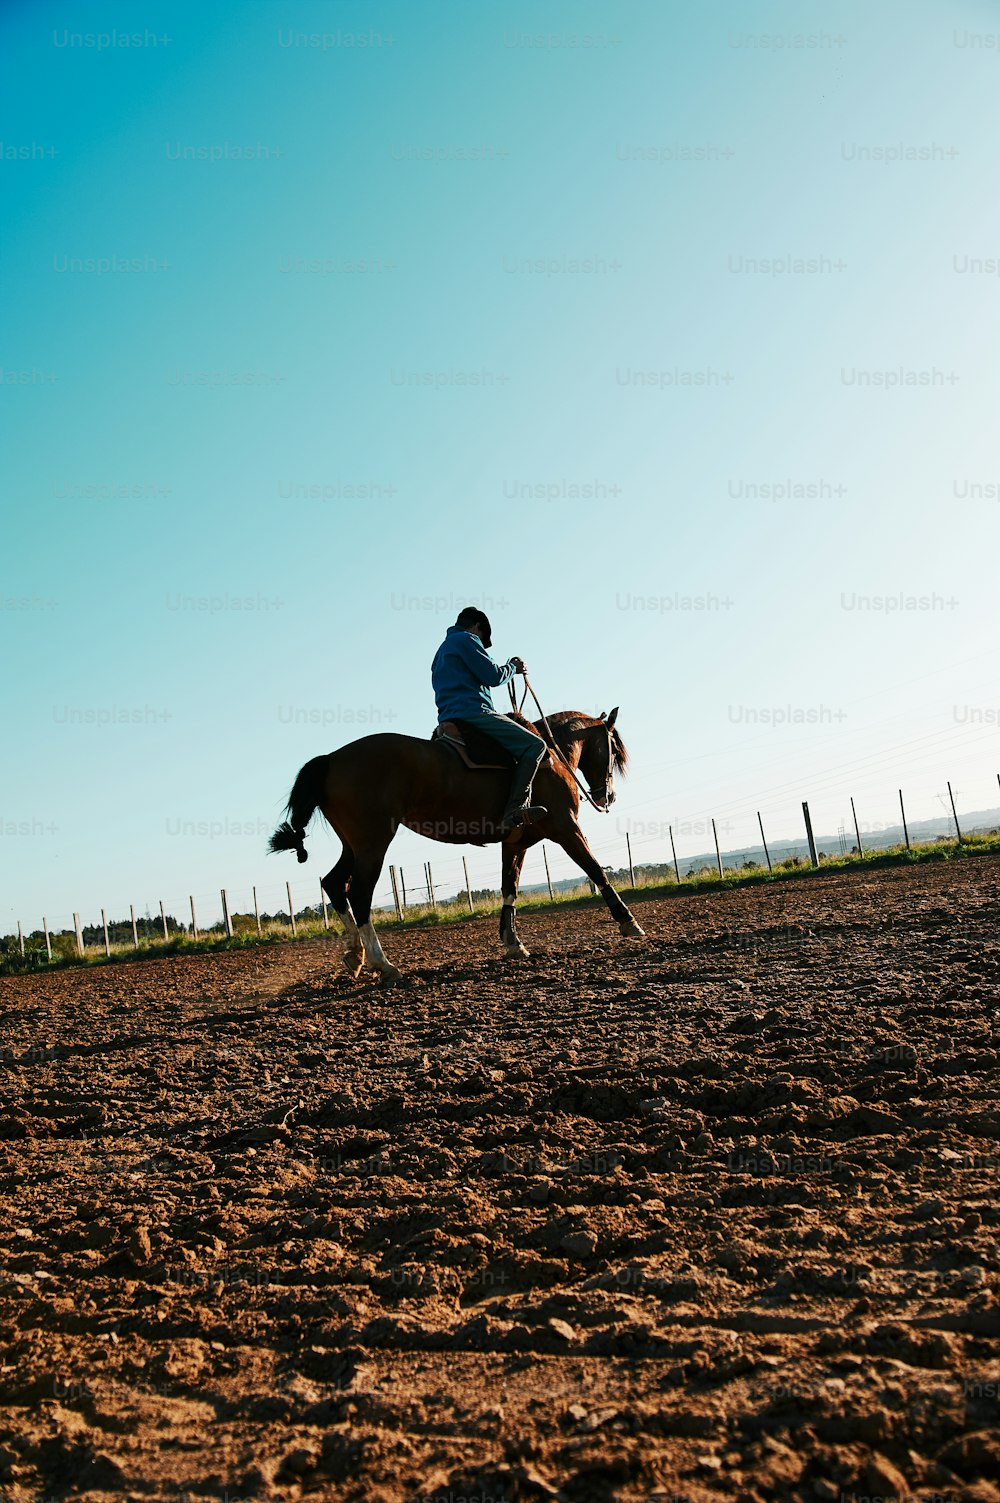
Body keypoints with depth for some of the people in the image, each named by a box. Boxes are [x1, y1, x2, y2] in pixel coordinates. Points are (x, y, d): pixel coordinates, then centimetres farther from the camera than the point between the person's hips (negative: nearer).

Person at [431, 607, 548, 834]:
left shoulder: (442, 651, 30)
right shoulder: (467, 639, 1)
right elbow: (493, 676, -7)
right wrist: (514, 667, 12)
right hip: (474, 713, -10)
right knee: (535, 745, -13)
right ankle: (515, 809, -28)